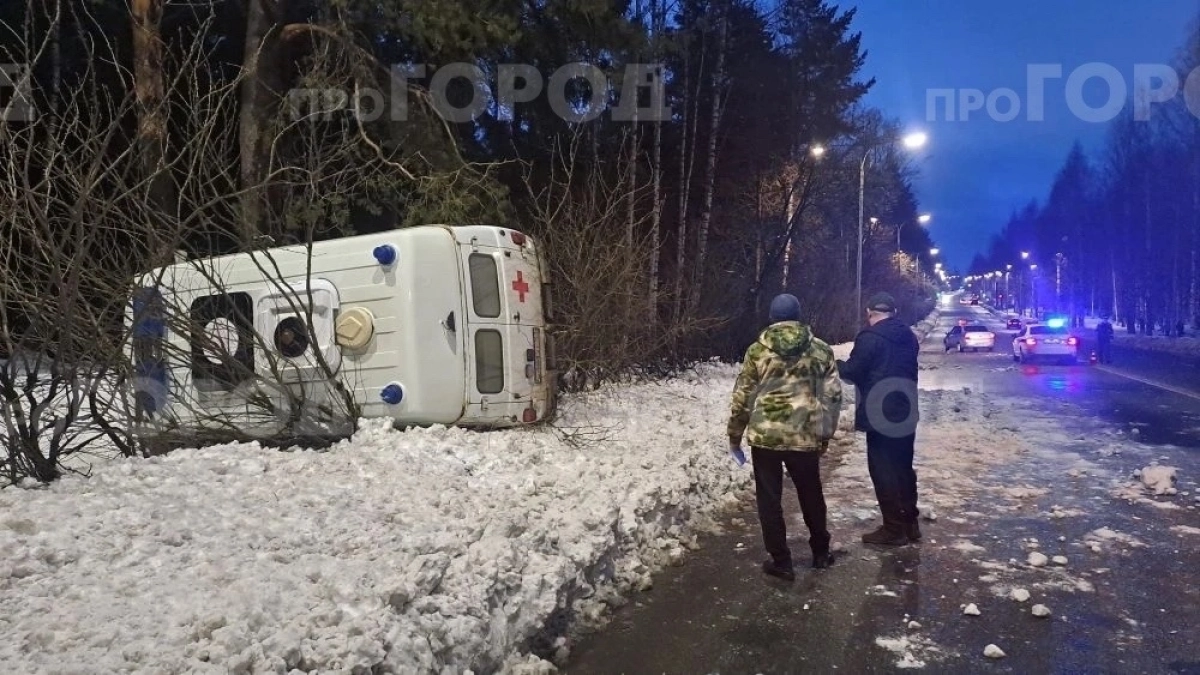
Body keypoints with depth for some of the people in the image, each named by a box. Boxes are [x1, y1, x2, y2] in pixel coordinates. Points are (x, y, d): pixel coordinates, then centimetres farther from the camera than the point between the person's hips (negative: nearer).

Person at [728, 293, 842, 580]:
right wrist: (826, 434, 15)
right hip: (805, 436, 2)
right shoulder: (821, 350, 3)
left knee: (769, 499, 9)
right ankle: (820, 552, 35)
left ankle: (781, 561, 13)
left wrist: (734, 434, 10)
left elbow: (742, 397, -1)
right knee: (811, 495, 20)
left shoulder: (757, 350, -2)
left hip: (764, 435, -2)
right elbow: (833, 396, 4)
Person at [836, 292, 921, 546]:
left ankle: (893, 529, 3)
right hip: (906, 412, 8)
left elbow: (853, 372, -13)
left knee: (883, 470, 0)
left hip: (880, 413, -8)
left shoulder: (870, 337, -14)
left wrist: (837, 364, 7)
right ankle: (910, 524, 23)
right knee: (903, 467, 16)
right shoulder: (908, 336, 11)